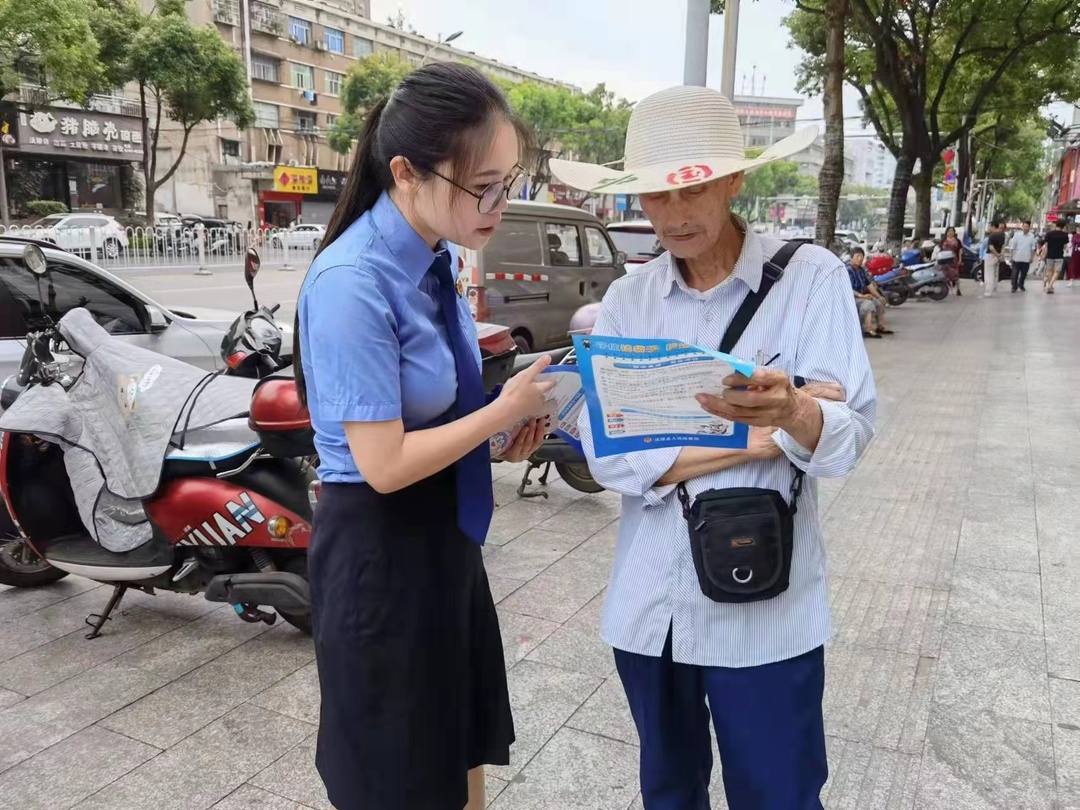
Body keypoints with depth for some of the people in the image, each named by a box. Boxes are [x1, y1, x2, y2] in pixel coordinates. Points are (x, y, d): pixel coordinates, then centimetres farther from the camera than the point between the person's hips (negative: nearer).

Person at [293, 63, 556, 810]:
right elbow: (385, 464, -24)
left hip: (445, 536, 8)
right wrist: (504, 410, -15)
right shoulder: (353, 284, -25)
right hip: (380, 552, -8)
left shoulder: (434, 256, 1)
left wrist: (504, 428, -2)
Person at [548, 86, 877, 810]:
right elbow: (606, 453, -8)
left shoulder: (811, 278, -8)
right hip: (647, 604, 3)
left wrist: (792, 412, -39)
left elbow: (848, 433, -17)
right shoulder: (627, 299, 1)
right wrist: (745, 445, -17)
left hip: (766, 609, -3)